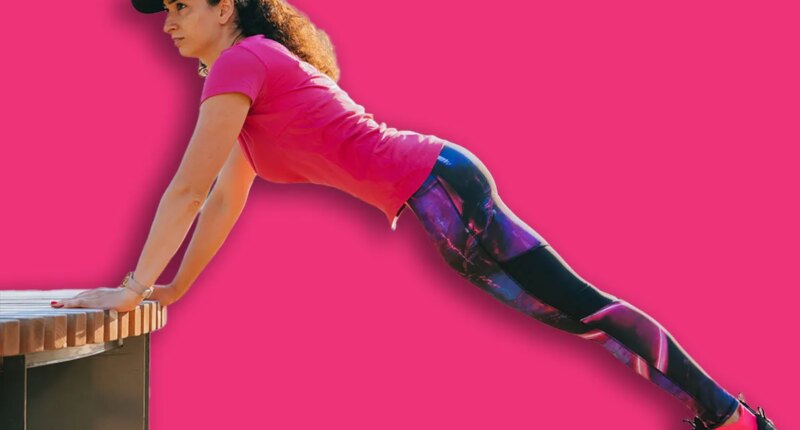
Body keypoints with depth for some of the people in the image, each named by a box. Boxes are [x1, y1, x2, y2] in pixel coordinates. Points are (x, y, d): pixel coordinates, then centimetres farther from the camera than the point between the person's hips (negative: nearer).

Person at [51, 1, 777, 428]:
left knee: (580, 306, -6)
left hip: (438, 185, -9)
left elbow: (187, 190, -14)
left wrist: (133, 287, -10)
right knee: (572, 310, 13)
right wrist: (175, 287, 23)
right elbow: (224, 199, 23)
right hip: (436, 190, 9)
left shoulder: (240, 62, -11)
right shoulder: (249, 71, 19)